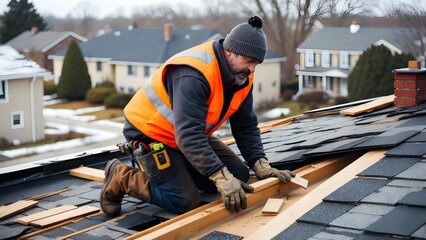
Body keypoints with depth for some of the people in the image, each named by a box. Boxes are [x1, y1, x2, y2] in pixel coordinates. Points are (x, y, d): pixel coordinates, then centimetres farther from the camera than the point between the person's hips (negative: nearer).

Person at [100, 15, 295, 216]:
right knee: (186, 201, -16)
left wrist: (261, 165, -17)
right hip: (149, 132, -8)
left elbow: (246, 127, -2)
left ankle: (175, 171, 14)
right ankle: (121, 177, 2)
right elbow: (188, 134, -40)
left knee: (238, 174, 0)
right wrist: (222, 178, -44)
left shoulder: (242, 77, -6)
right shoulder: (194, 73, -34)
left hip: (193, 134, 9)